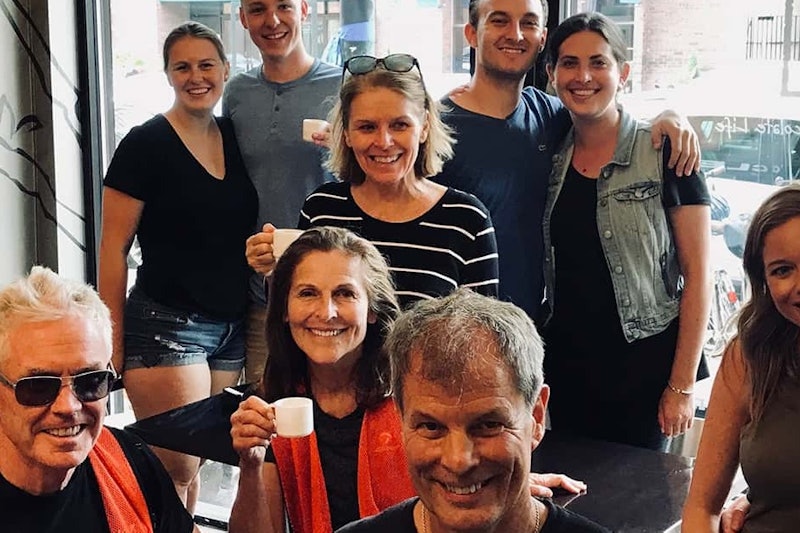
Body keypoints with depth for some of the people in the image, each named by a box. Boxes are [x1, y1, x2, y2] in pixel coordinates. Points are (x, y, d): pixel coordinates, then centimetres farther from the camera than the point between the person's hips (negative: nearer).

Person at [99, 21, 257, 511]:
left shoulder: (235, 137, 9)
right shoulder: (145, 144, -7)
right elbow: (113, 248, -8)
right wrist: (113, 341, -10)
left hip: (232, 325, 5)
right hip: (167, 324, -5)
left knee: (195, 464, 10)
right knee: (177, 469, -4)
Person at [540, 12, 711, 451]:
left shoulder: (665, 154, -8)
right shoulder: (550, 158, 6)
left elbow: (697, 274, -8)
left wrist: (682, 385, -10)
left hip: (644, 366, -4)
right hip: (565, 366, 4)